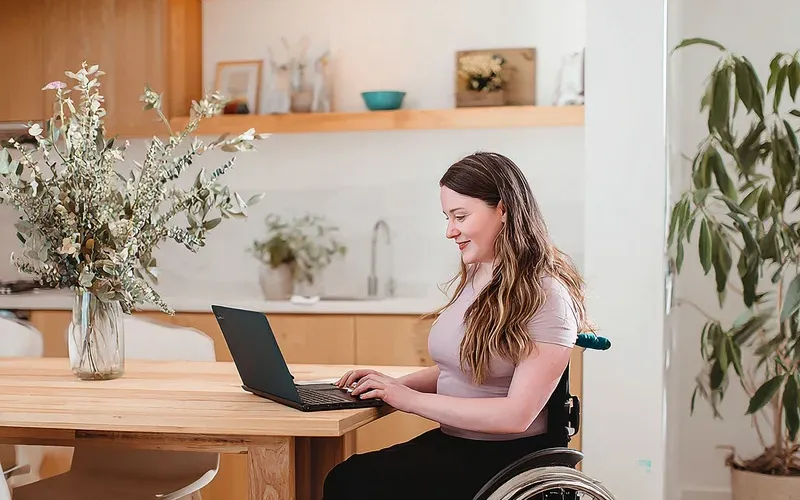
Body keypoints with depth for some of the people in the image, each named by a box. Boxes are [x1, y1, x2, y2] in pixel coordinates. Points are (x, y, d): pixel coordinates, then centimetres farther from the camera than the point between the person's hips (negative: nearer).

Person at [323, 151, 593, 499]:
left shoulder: (545, 297, -14)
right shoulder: (472, 280, 11)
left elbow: (517, 415, -19)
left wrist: (413, 400, -17)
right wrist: (398, 385, 3)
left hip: (508, 457, -7)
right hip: (450, 441, 7)